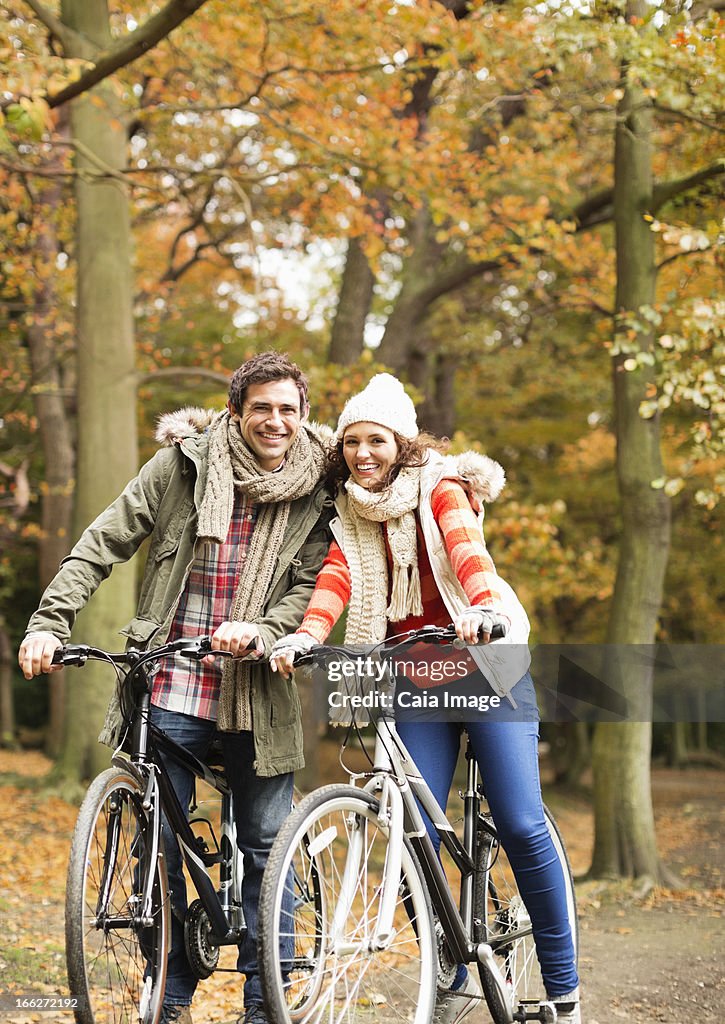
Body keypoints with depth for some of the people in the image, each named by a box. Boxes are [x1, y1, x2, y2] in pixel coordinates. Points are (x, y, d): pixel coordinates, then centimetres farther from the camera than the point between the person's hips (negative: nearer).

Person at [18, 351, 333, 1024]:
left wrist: (259, 630, -23)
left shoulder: (315, 493, 2)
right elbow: (103, 544, -2)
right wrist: (49, 622, -13)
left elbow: (310, 587, -2)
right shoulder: (182, 465, 0)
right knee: (159, 838, 1)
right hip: (172, 689, 0)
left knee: (266, 843, 5)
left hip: (257, 690, 1)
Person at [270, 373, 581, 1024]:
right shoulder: (350, 514, 8)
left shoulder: (440, 487, -3)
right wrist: (306, 635, -30)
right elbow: (335, 577, -9)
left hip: (485, 658, -4)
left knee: (522, 824, -13)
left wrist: (484, 606, -44)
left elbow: (467, 547, -23)